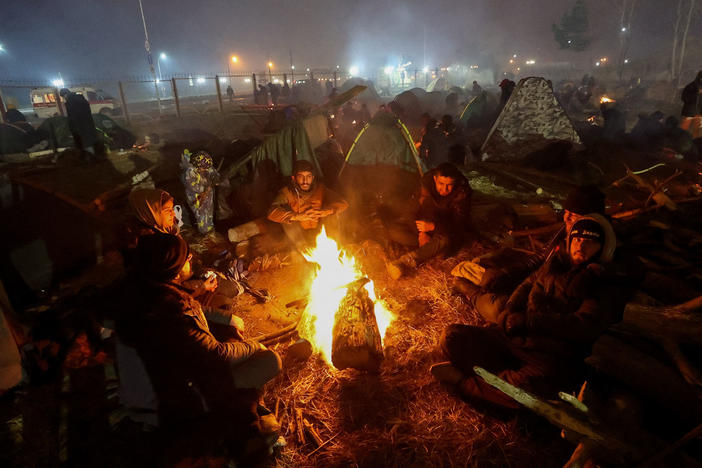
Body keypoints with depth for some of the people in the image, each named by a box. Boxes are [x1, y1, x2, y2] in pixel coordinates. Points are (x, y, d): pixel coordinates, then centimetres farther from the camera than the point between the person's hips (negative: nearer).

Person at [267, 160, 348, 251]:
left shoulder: (320, 189, -8)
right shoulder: (287, 192, -14)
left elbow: (343, 203, -15)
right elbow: (272, 213, -30)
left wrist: (325, 212, -35)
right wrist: (298, 217, -43)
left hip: (319, 233, 1)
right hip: (298, 234, 0)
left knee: (331, 210, -21)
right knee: (285, 210, -26)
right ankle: (304, 249, -23)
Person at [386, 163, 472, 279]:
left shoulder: (462, 193, -21)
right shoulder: (427, 183, -10)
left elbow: (460, 225, -27)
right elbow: (419, 210, -2)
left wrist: (433, 226, -43)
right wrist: (422, 232, -21)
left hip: (452, 234, -5)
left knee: (444, 241, -44)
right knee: (393, 232, -15)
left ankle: (403, 263, -48)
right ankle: (430, 247, -25)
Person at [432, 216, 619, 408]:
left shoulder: (603, 285, 3)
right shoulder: (554, 264, 19)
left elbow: (585, 327, -10)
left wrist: (528, 320, -13)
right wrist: (509, 313, -4)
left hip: (548, 356, -4)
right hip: (513, 337, 4)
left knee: (527, 386, -38)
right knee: (452, 335, -14)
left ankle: (465, 382, -14)